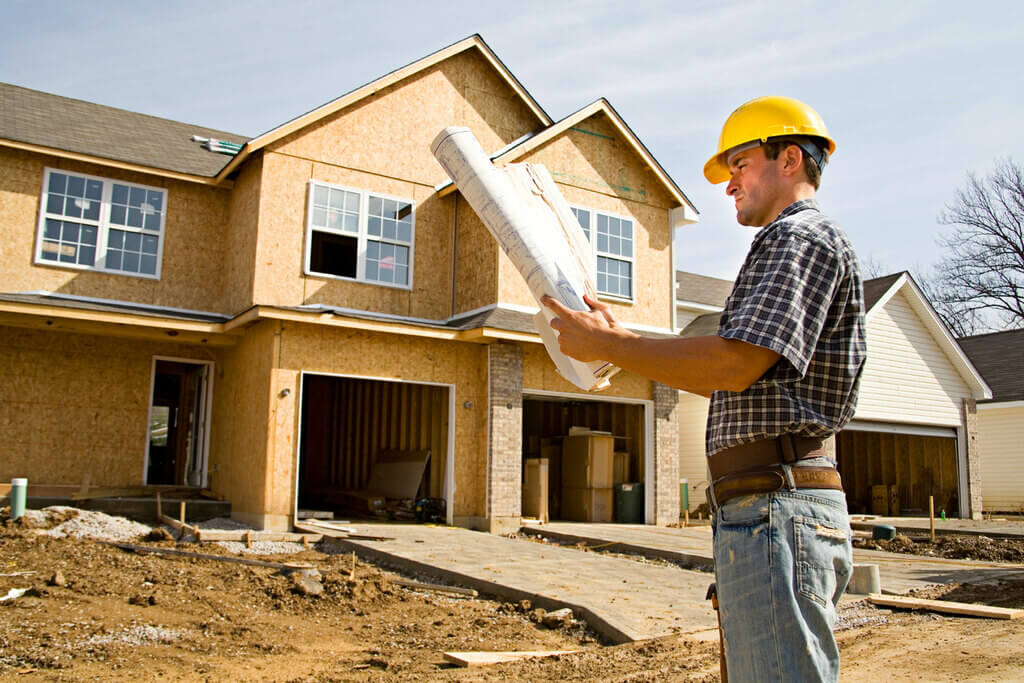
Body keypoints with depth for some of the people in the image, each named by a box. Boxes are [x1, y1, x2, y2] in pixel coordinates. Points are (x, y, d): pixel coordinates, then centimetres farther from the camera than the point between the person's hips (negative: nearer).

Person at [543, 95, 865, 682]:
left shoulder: (801, 236, -6)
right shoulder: (799, 245, 27)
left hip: (776, 508, -11)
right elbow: (737, 383, 25)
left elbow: (735, 365, -21)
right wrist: (624, 339, 20)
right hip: (768, 511, 11)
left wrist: (607, 344, -12)